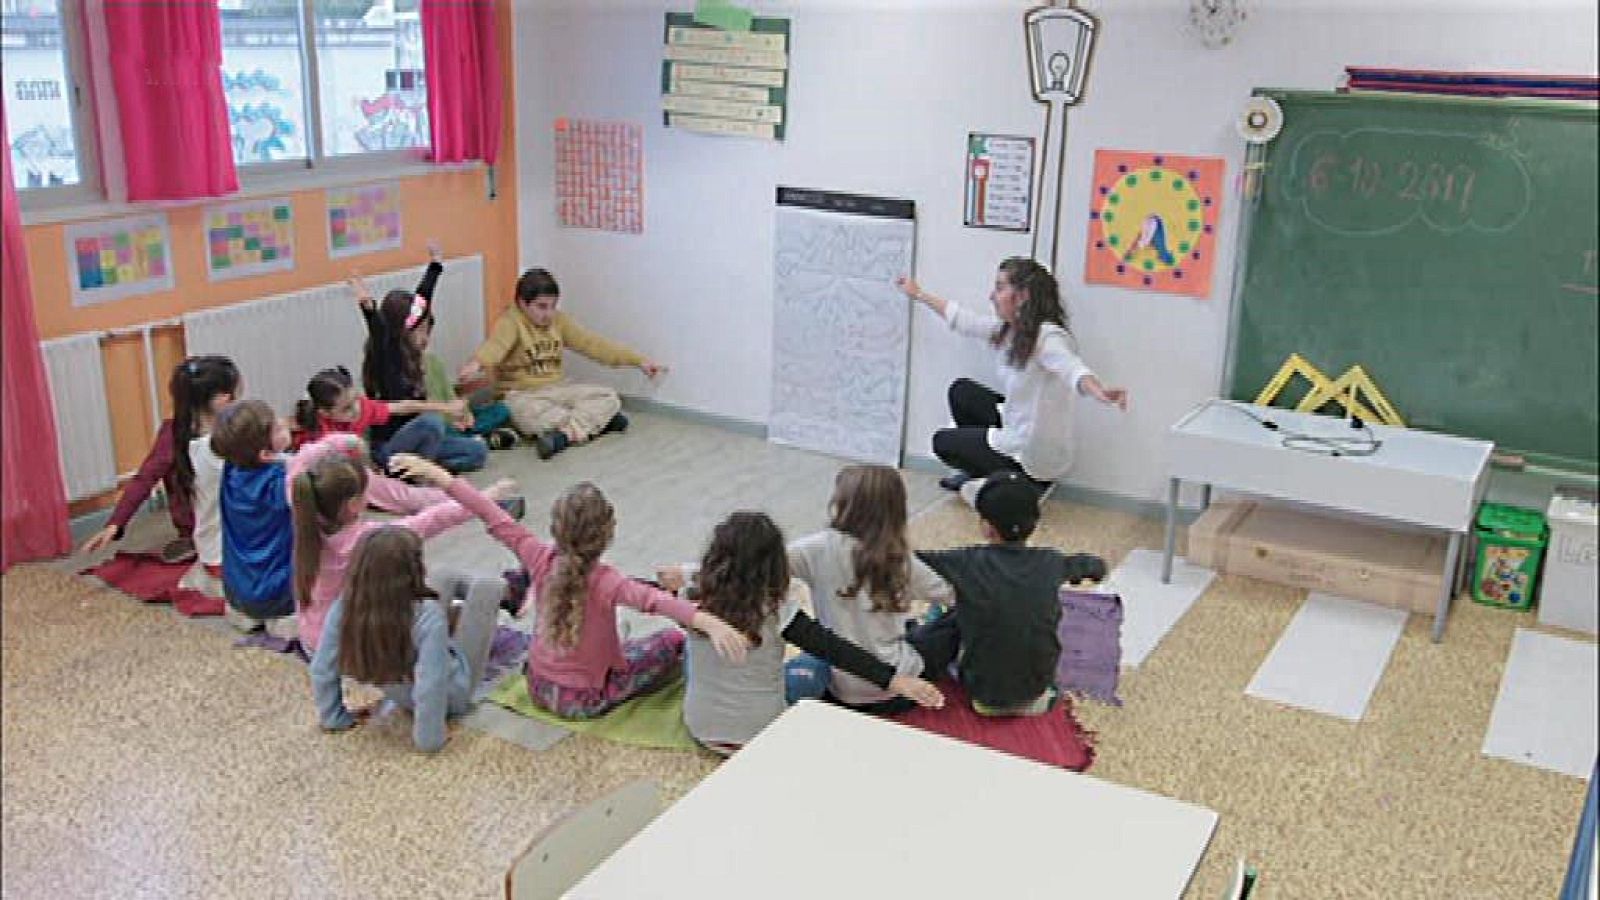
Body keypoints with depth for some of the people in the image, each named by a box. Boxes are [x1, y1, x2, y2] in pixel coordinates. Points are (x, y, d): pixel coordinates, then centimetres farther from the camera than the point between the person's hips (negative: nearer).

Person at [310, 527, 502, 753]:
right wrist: (429, 738, -27)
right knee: (486, 588, 8)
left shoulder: (342, 609, -28)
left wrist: (335, 718, -3)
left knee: (448, 580, 18)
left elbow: (322, 671, -18)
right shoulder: (428, 617, -41)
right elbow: (431, 688, -42)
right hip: (453, 696, -5)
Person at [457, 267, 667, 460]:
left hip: (557, 389, 6)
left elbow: (593, 344, 4)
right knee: (528, 414, -41)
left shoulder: (559, 321, 6)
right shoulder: (510, 322, -12)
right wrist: (476, 363, -58)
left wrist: (638, 361, -4)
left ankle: (563, 434, -33)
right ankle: (596, 420, -31)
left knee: (609, 397, -14)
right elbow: (496, 344, -33)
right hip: (521, 395, -6)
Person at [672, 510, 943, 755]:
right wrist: (893, 679, -31)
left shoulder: (692, 599, -12)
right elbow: (833, 650, -28)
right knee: (813, 672, 23)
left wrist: (679, 580, 27)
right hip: (760, 735, -3)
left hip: (701, 729, 3)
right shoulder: (775, 610, -21)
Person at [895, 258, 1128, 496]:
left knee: (942, 441, 8)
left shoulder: (1048, 336, -26)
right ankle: (976, 468, 25)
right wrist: (918, 294, 25)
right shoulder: (1008, 329, -1)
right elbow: (962, 319, 15)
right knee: (961, 390, 16)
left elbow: (1072, 368, -45)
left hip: (1033, 458, -8)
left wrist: (1099, 392, -68)